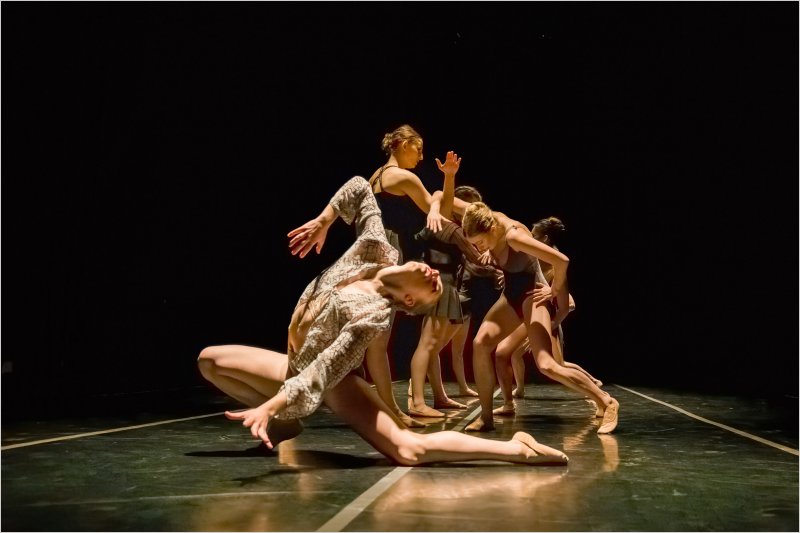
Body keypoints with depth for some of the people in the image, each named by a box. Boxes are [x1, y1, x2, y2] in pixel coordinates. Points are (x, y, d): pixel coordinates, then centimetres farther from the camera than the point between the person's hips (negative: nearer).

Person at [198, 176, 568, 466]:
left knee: (410, 450, -28)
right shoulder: (377, 249, -12)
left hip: (332, 379, -9)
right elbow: (360, 187, 1)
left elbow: (322, 373, -35)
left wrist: (269, 406, -42)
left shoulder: (374, 315, -29)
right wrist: (322, 223, 1)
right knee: (209, 359, 4)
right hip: (298, 364, 9)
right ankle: (285, 423, 13)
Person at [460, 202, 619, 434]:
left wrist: (556, 291, -15)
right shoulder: (489, 222, -9)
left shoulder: (513, 235, -31)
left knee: (547, 366, -20)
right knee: (480, 344, -11)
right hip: (511, 295, 8)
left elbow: (561, 260, -33)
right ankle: (486, 417, -2)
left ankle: (606, 402, -5)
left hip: (533, 296, -8)